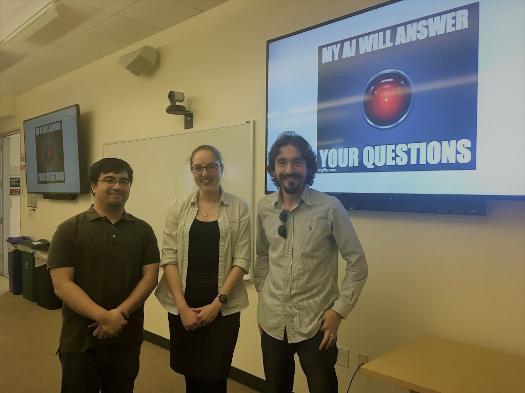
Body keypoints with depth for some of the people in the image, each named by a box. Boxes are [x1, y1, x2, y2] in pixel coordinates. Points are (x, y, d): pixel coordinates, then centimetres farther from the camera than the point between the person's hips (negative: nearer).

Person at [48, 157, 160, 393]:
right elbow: (62, 284, -11)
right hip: (80, 340, -2)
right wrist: (104, 317, -21)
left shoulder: (142, 230, 3)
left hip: (128, 338, 2)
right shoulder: (69, 230, -5)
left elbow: (150, 277, -2)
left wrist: (120, 314, -16)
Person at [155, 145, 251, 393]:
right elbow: (168, 258, -2)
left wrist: (218, 302, -10)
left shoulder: (239, 208, -2)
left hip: (223, 308, -1)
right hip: (183, 306, 2)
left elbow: (242, 260, -4)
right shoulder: (178, 207, 2)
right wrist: (183, 306, -8)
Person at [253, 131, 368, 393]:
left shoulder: (329, 208, -12)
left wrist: (339, 310, -10)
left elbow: (357, 264, -7)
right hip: (272, 322, 4)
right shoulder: (264, 208, 0)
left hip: (315, 324, -4)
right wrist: (262, 295, 9)